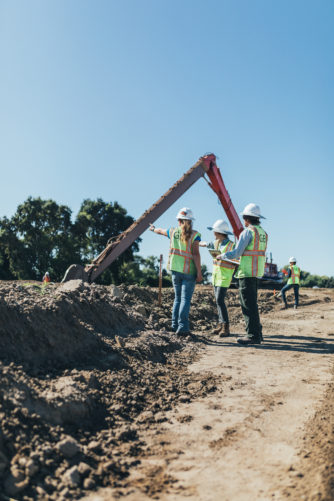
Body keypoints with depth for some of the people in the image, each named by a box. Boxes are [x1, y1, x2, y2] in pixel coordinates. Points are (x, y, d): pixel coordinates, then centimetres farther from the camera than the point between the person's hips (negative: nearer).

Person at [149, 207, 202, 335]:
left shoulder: (173, 232, 7)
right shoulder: (194, 235, -5)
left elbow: (160, 231, 27)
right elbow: (196, 254, -12)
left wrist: (153, 228, 49)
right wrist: (199, 273, -10)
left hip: (175, 269, 4)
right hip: (189, 271, -4)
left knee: (178, 298, 15)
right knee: (185, 299, -3)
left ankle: (175, 325, 16)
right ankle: (182, 327, -8)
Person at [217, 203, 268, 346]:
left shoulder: (248, 232, -12)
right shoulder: (263, 233, 14)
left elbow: (236, 253, -14)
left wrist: (222, 256, 2)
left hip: (247, 272, -9)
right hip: (257, 272, 9)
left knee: (248, 304, -6)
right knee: (251, 303, 15)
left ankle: (253, 335, -4)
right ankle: (256, 333, 19)